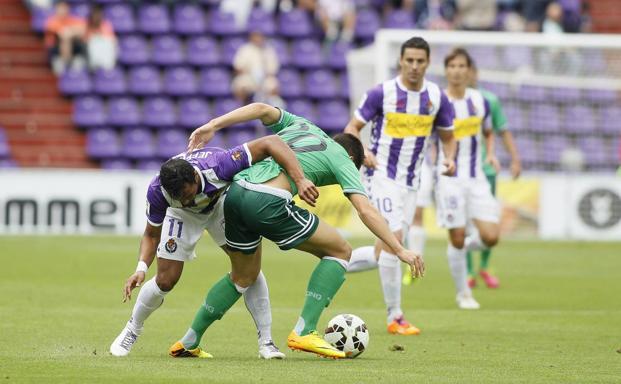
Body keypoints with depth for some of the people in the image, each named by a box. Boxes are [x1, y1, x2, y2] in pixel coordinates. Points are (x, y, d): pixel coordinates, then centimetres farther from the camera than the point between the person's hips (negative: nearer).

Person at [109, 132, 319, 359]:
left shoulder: (218, 166, -45)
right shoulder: (156, 191, -36)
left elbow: (270, 143, -43)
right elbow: (152, 234, -17)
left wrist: (300, 181, -50)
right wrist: (141, 268, -35)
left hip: (222, 202, 0)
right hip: (183, 216, 0)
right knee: (165, 280, -6)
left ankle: (266, 342, -7)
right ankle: (132, 330, 21)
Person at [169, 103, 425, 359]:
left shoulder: (300, 125, 30)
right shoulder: (342, 159, 16)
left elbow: (262, 109, 12)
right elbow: (365, 210, 5)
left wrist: (212, 126, 7)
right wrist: (400, 250, 6)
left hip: (234, 195, 7)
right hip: (269, 202, -7)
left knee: (243, 276, 29)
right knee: (340, 251, 9)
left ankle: (189, 342, 30)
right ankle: (304, 332, -1)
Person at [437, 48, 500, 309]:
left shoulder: (480, 101, 5)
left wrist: (491, 154, 2)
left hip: (476, 178, 3)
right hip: (449, 178, -3)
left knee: (490, 238, -9)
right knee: (457, 239, -4)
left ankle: (467, 245, 26)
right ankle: (463, 294, 14)